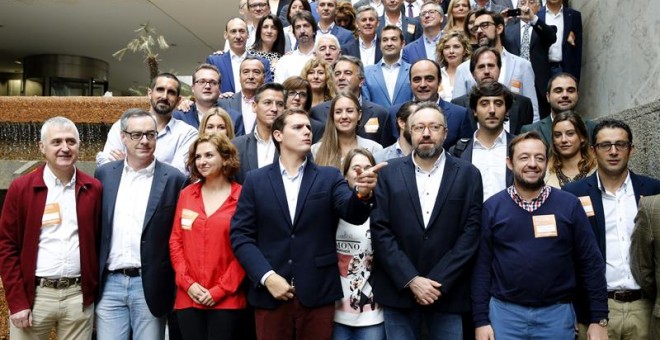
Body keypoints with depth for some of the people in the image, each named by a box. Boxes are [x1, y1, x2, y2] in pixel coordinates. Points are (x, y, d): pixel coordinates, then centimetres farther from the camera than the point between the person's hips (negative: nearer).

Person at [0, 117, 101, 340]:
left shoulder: (94, 189, 3)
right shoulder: (21, 188, -1)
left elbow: (98, 242, 7)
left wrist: (95, 291, 3)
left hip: (79, 296, 1)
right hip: (34, 295, -1)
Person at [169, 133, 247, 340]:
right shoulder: (186, 194, 8)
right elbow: (175, 241, 7)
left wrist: (220, 290, -9)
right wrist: (187, 283, -4)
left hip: (226, 300, -3)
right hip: (188, 297, 3)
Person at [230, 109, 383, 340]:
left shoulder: (329, 178, 5)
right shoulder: (255, 180, 5)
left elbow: (352, 213, -11)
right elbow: (240, 235, 1)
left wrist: (362, 193, -33)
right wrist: (266, 276, -11)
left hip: (317, 293, 0)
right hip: (269, 292, 0)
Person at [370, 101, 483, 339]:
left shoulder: (468, 174, 2)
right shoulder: (389, 172, 3)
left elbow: (471, 232, -4)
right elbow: (380, 230, -3)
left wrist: (438, 282, -11)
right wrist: (411, 280, -11)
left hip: (447, 291, 0)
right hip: (399, 290, 1)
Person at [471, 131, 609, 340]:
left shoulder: (569, 205, 0)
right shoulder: (492, 207, -1)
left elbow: (591, 264, 2)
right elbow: (481, 266, 0)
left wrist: (599, 319, -1)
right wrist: (481, 320, -3)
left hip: (557, 314, 1)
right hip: (504, 313, 0)